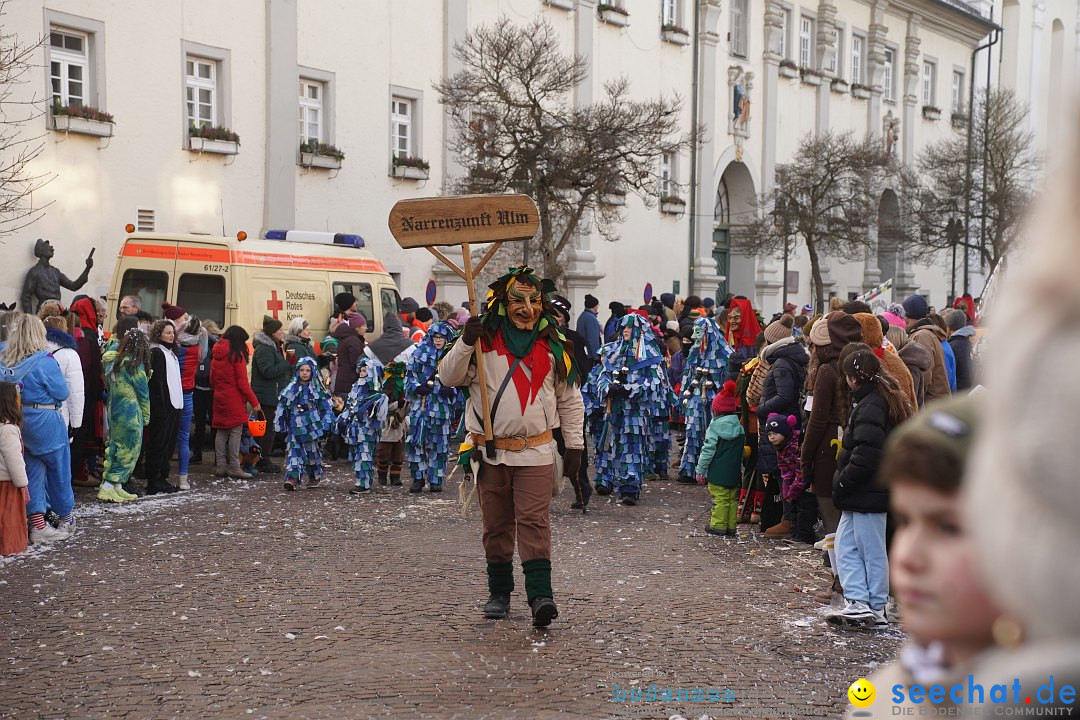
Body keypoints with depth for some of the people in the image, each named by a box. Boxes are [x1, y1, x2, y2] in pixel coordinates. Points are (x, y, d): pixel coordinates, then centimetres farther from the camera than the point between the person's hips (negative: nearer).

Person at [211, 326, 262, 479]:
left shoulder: (217, 354, 9)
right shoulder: (237, 354, -12)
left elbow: (212, 379, 14)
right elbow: (242, 382, -14)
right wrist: (254, 402, -10)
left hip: (219, 398, 7)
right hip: (234, 400, -7)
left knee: (221, 432, 11)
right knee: (235, 432, -3)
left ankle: (220, 465, 13)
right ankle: (234, 467, -3)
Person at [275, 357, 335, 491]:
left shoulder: (318, 389, 3)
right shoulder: (291, 389, 4)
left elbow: (327, 408, 2)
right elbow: (282, 408, 7)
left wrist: (326, 426, -5)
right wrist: (281, 426, 6)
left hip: (312, 426, 0)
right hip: (295, 426, 0)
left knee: (313, 451, 9)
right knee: (294, 451, -12)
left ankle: (315, 477, 26)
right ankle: (293, 477, -19)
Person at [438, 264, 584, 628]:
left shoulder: (554, 346, 5)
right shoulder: (485, 339, 1)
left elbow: (570, 400, 12)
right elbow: (448, 377, -4)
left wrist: (574, 445, 8)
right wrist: (465, 342, -18)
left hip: (536, 452, -1)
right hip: (490, 452, 1)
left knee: (534, 523, -12)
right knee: (496, 526, 11)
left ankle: (540, 594, -16)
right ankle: (499, 593, 24)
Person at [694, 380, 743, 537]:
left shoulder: (715, 427, -11)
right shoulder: (739, 427, 7)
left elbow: (708, 450, -12)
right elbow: (742, 451, 15)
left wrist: (700, 470, -6)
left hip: (717, 471, -6)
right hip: (734, 471, 6)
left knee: (720, 498, -2)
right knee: (732, 498, 11)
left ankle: (718, 526, 1)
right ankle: (731, 526, 15)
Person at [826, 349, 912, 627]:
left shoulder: (870, 406, -18)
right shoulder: (886, 401, 14)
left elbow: (865, 455, -25)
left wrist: (842, 483, -16)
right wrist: (844, 483, 15)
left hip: (867, 492, -10)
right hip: (868, 491, 10)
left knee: (871, 550, -1)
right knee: (846, 544, 10)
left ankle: (875, 607, 6)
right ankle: (857, 601, 8)